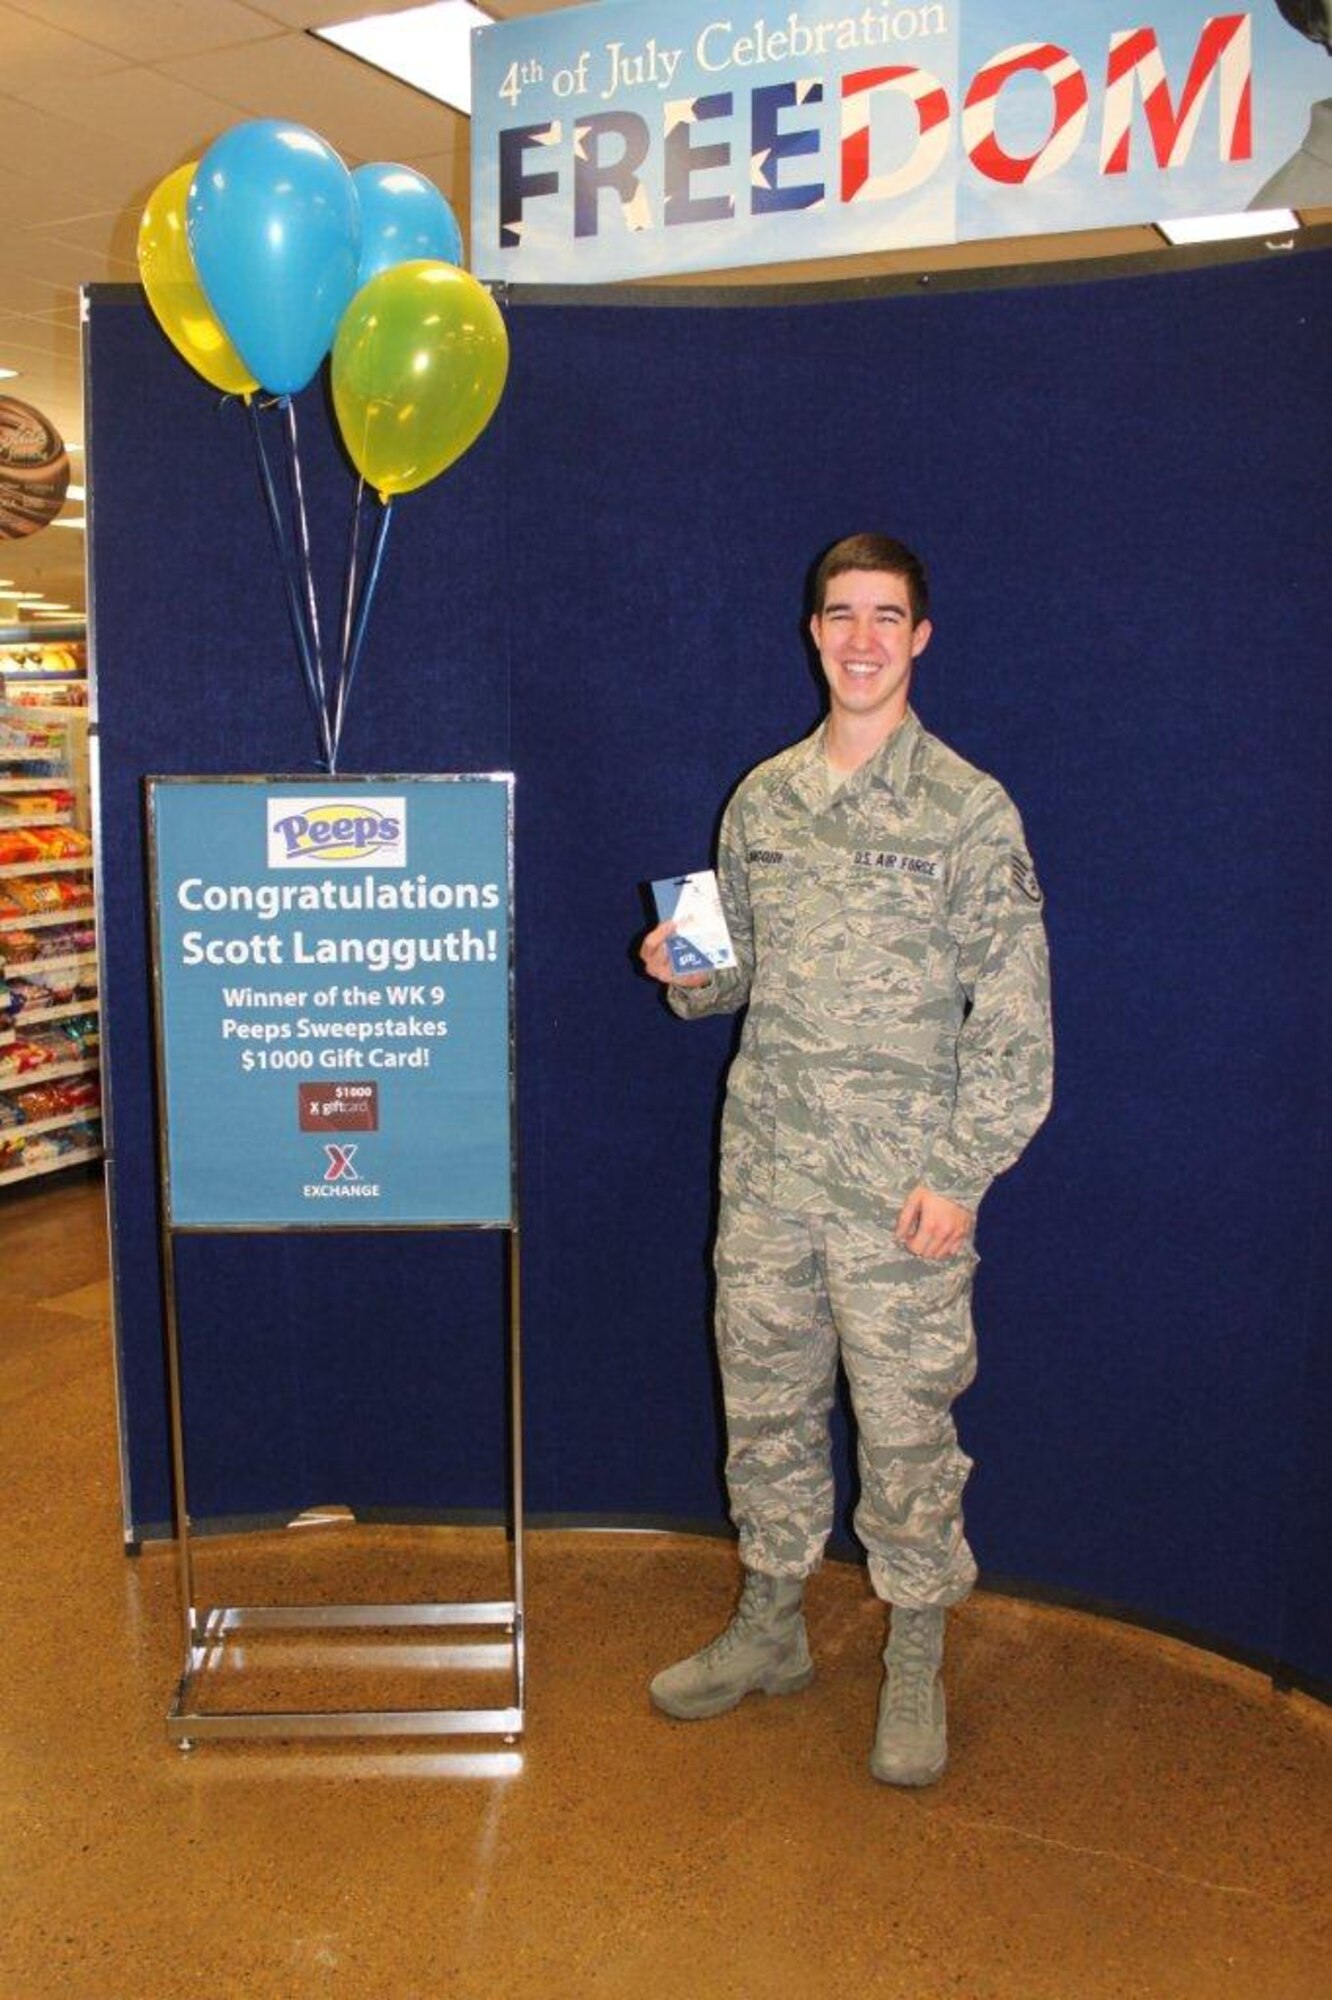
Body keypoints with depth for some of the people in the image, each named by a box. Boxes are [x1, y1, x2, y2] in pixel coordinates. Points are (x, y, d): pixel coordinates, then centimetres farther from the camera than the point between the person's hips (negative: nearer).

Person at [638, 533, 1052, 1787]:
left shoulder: (970, 811, -5)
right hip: (766, 1169, 5)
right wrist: (686, 973, -5)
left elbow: (1014, 1015, -8)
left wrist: (960, 1171, -13)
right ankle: (770, 1628, 35)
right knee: (762, 1404, 15)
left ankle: (914, 1666, 26)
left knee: (907, 1424, 5)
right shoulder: (763, 799, 9)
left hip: (901, 1186, -4)